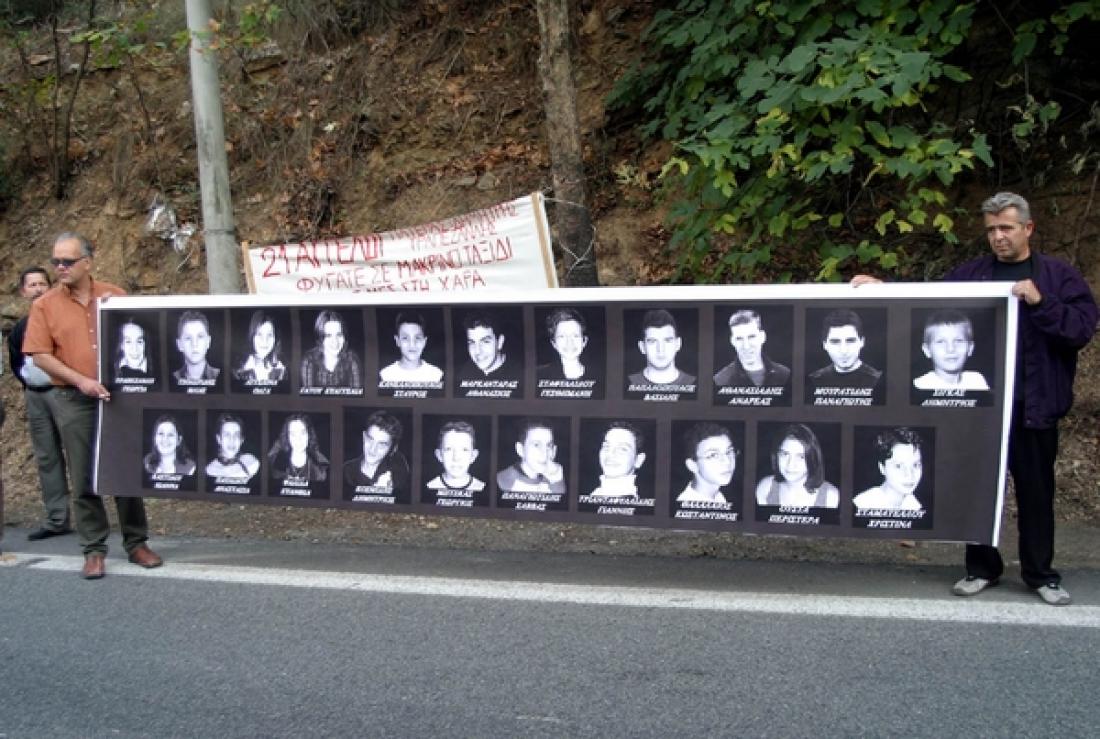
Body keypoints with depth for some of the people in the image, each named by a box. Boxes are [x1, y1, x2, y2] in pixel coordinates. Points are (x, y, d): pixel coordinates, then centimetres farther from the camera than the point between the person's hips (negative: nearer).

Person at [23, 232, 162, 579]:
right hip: (73, 401, -1)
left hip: (119, 396, 1)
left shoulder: (116, 296, 4)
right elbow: (41, 356, -4)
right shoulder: (44, 306, 1)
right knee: (84, 478, 2)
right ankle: (94, 550, 11)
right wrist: (81, 381, -13)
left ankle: (137, 543, 17)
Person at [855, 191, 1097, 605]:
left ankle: (1040, 574, 23)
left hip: (1033, 407, -1)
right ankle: (982, 568, 23)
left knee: (1035, 491, 9)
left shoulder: (1058, 276, 1)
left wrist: (1040, 303, -20)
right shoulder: (970, 275, 7)